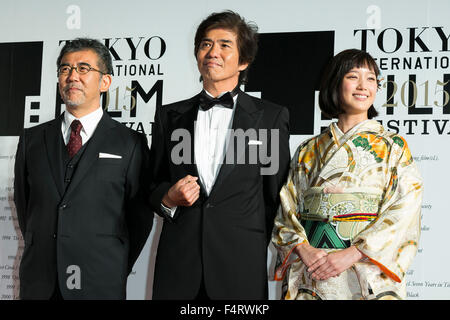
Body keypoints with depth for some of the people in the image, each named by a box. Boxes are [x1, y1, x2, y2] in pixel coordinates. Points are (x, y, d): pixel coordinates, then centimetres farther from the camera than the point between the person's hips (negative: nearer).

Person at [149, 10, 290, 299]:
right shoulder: (169, 116, 11)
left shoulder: (272, 117, 4)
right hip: (177, 266, 2)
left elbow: (275, 196, 5)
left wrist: (254, 251, 2)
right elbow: (154, 186, 15)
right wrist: (169, 199, -5)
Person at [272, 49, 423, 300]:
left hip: (369, 274, -2)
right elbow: (286, 210, 7)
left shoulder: (393, 146, 5)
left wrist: (353, 253, -17)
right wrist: (303, 249, -12)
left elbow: (404, 212, -6)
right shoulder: (308, 151, 12)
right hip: (309, 274, 2)